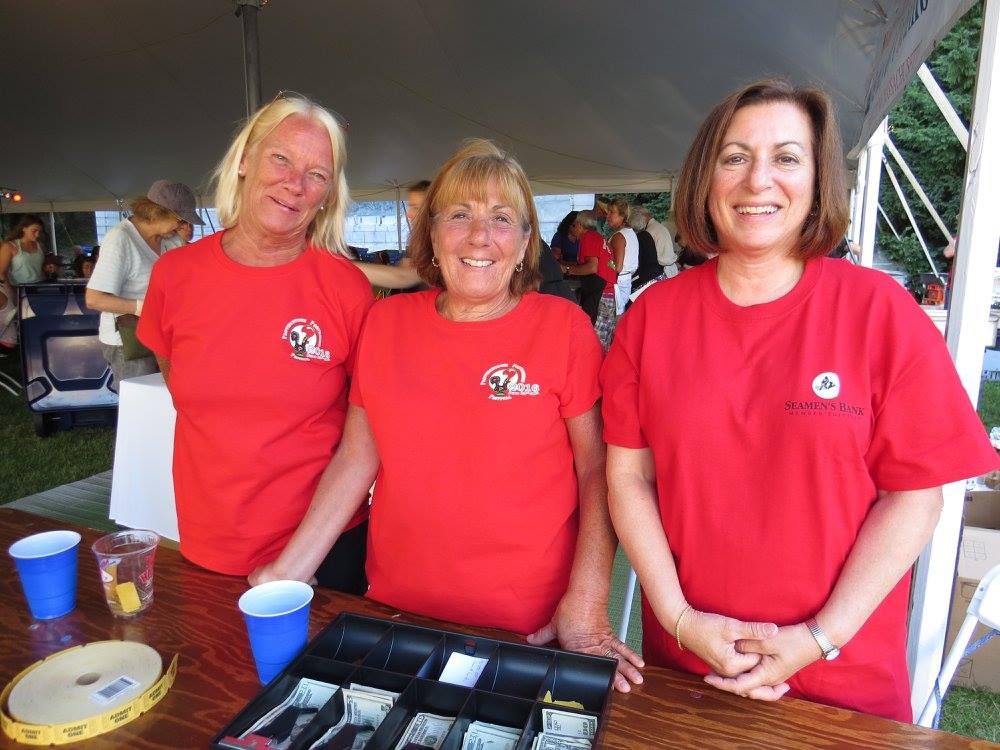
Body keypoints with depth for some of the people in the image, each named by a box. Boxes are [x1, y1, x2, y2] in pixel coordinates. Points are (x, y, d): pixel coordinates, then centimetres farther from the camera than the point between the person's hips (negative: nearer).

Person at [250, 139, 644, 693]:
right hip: (398, 607, 4)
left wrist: (586, 600, -15)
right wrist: (290, 569, -1)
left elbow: (598, 471, -7)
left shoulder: (564, 327, -9)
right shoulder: (386, 322, 0)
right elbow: (356, 460, 3)